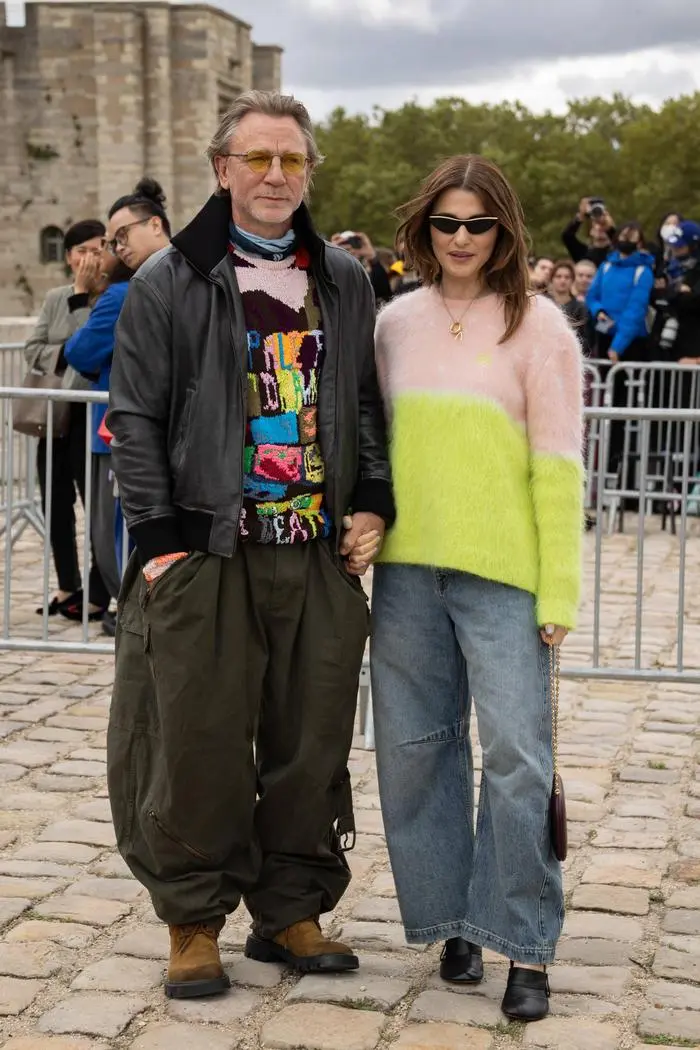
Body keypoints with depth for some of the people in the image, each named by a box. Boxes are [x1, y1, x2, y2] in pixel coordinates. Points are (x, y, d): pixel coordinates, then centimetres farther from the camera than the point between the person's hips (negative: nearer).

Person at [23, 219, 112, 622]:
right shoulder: (54, 298, 11)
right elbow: (33, 349, 7)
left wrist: (82, 293, -16)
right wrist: (66, 356, -9)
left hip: (94, 413, -6)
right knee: (57, 503, 12)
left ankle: (98, 595, 6)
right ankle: (69, 586, 26)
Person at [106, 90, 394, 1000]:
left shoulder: (344, 281, 12)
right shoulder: (170, 281, 0)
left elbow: (368, 404, 18)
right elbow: (135, 418, -1)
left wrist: (373, 504, 4)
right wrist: (157, 537, -8)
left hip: (321, 551, 4)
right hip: (205, 553, -3)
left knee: (312, 742, 9)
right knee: (198, 743, 2)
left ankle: (291, 910, 24)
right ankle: (194, 919, 17)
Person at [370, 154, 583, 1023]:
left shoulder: (537, 325, -2)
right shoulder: (395, 323, 10)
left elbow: (557, 466, -5)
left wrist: (558, 593, -10)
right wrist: (364, 541, 8)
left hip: (502, 572, -4)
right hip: (406, 568, 4)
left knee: (516, 754, -7)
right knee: (415, 747, 8)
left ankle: (526, 950, 5)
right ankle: (453, 920, 24)